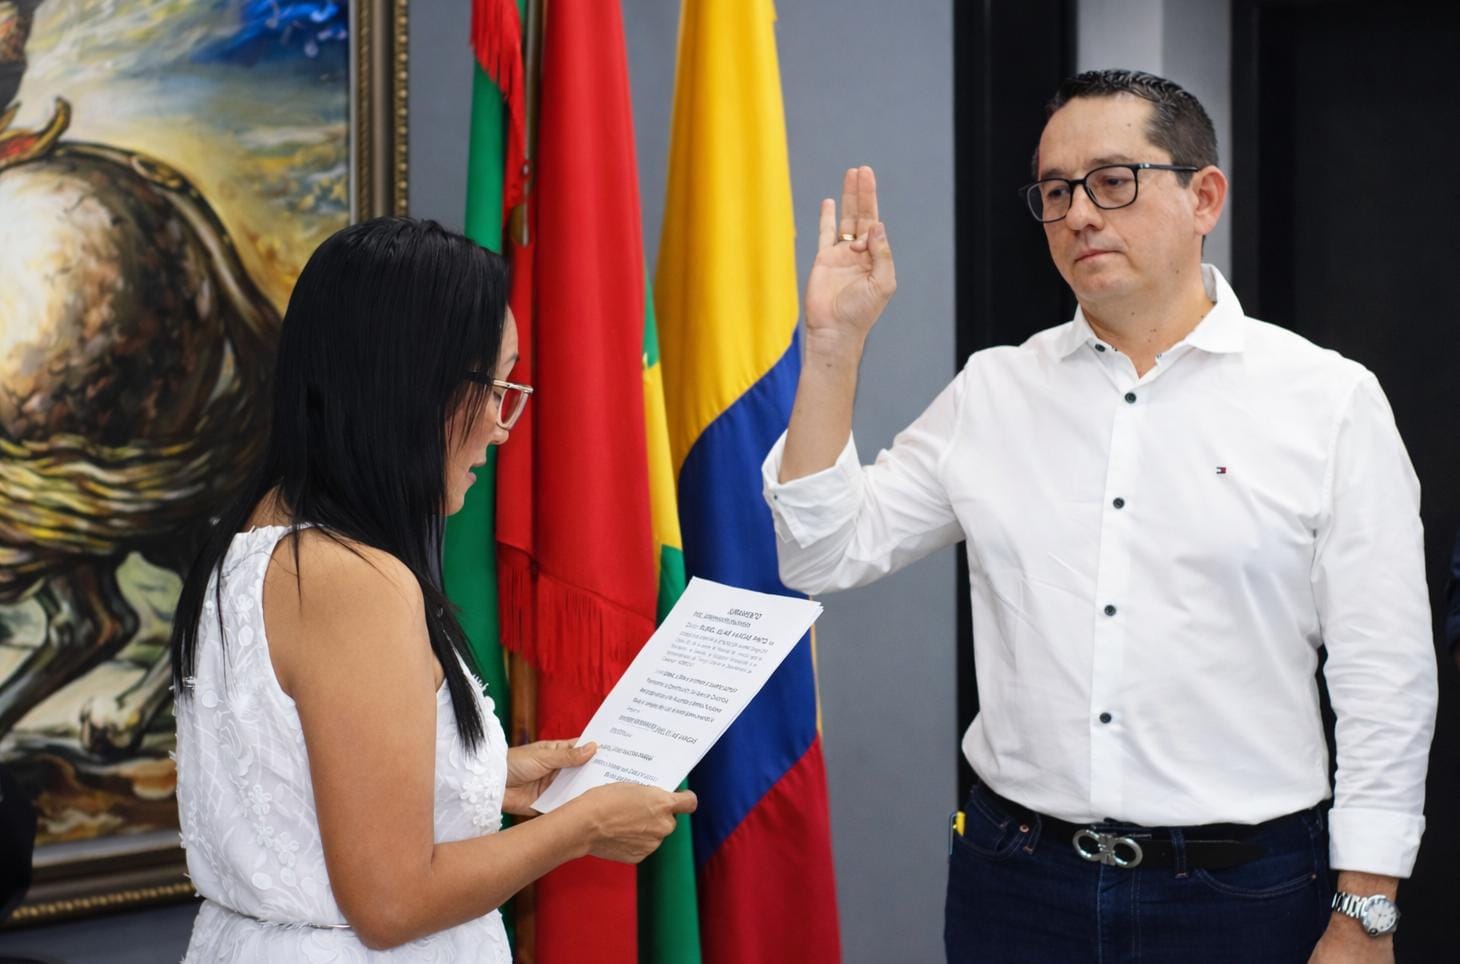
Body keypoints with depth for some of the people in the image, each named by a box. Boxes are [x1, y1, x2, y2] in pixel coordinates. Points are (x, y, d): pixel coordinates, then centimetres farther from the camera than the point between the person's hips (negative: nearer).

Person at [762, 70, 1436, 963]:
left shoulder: (1330, 400, -4)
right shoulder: (992, 391, 6)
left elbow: (1386, 680, -4)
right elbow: (825, 553, 4)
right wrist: (835, 341, -3)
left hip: (1240, 889, -2)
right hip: (1016, 879, 3)